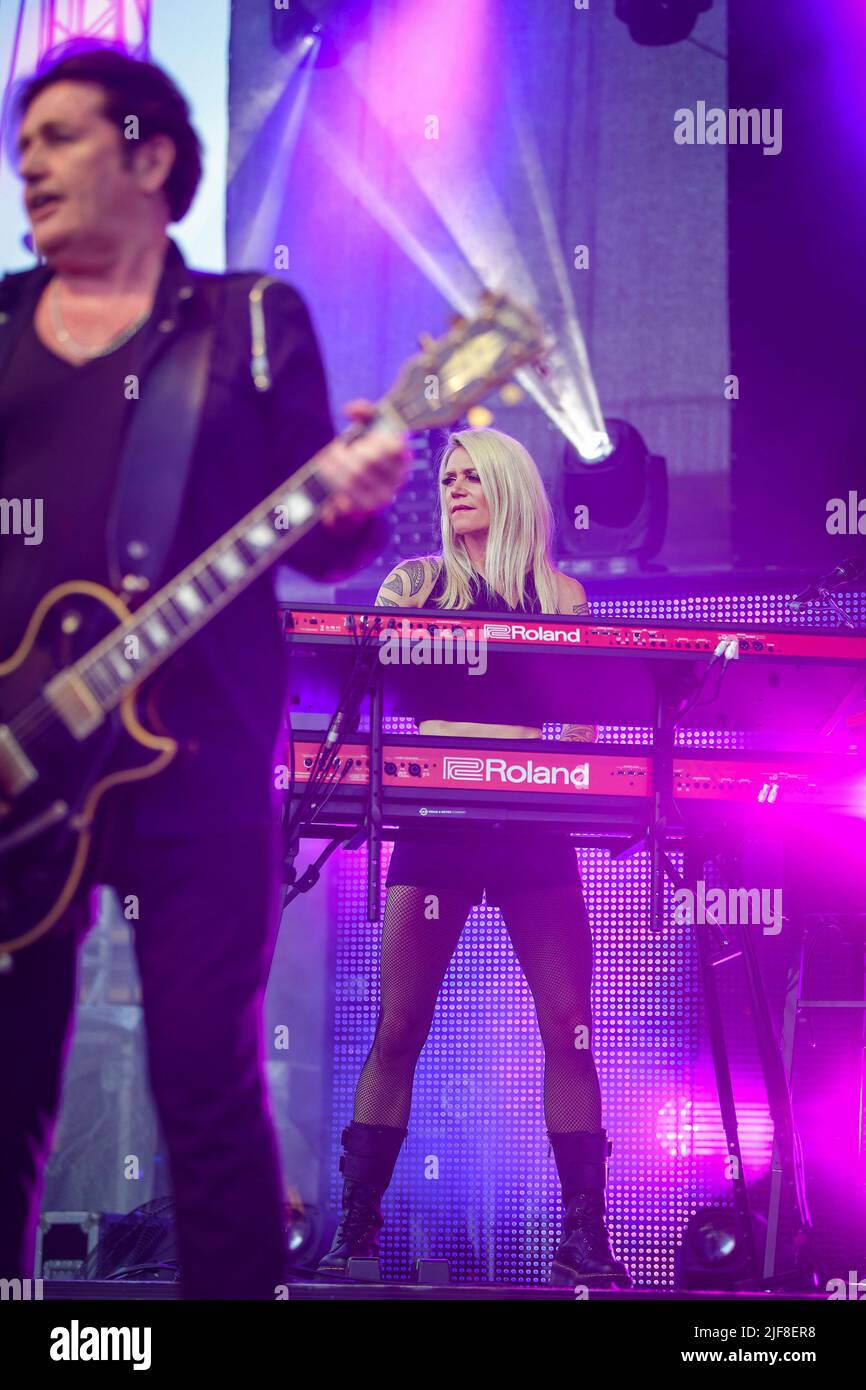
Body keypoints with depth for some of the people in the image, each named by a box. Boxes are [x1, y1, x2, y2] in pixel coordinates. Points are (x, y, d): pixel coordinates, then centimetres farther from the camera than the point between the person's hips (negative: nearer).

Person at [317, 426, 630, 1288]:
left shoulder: (559, 593, 10)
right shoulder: (416, 583, 12)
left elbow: (583, 721, 6)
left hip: (534, 823, 0)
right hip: (433, 820, 0)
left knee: (568, 1029, -5)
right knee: (397, 1029, -3)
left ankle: (584, 1238, 1)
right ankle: (353, 1227, 3)